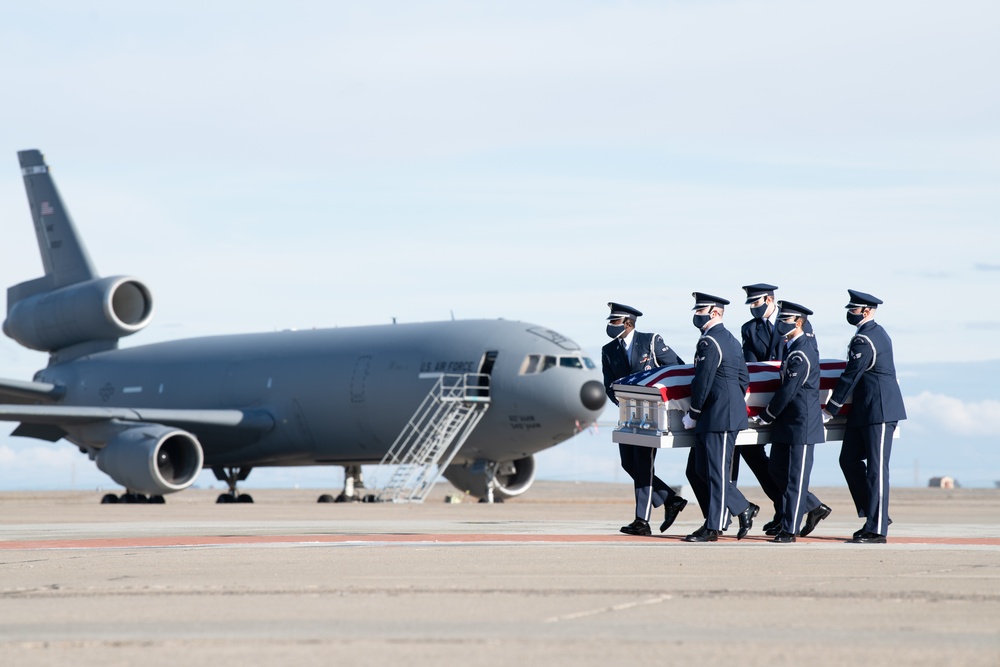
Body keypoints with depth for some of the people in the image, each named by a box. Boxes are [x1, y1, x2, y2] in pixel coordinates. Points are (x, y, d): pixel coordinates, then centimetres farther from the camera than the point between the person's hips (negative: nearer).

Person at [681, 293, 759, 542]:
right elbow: (744, 379, 21)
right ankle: (744, 508, 15)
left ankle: (713, 528, -2)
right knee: (702, 470, 12)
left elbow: (703, 381, -16)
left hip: (718, 416, -10)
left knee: (716, 471, -5)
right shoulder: (731, 340, 17)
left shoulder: (709, 342, -14)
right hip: (729, 414, 10)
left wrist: (693, 414, -8)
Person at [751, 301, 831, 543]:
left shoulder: (801, 354, -19)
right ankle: (815, 507, 24)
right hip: (787, 422, 10)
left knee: (795, 477, -4)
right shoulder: (805, 342, 11)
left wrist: (766, 417, -9)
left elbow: (788, 391, -19)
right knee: (778, 470, 13)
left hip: (801, 423, -10)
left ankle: (789, 530, 0)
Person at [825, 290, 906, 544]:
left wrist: (831, 409, -7)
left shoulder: (864, 340, -17)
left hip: (878, 411, -11)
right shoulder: (877, 333, 15)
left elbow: (850, 377, -15)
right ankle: (874, 516, 17)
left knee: (876, 468, -7)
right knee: (849, 460, 12)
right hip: (864, 410, 11)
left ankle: (876, 530, -4)